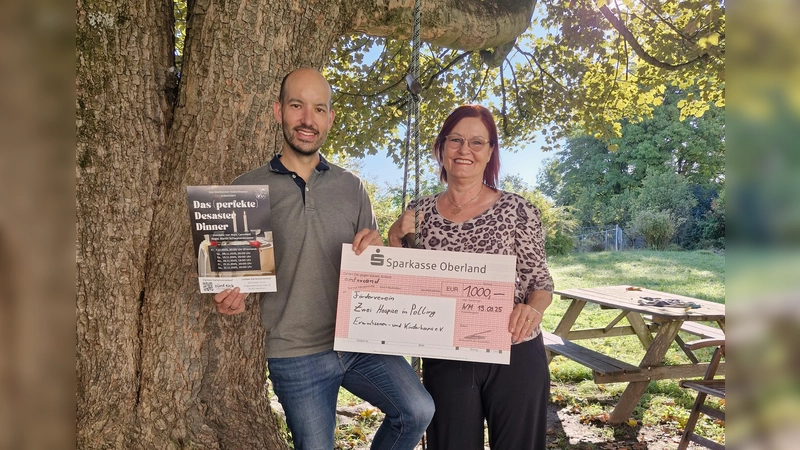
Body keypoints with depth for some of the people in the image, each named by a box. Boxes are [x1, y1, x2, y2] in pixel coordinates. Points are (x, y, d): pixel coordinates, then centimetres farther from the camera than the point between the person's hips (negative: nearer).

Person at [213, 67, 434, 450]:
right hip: (296, 354, -1)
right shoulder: (247, 190, -2)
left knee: (418, 410, -14)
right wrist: (232, 298, -16)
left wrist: (376, 247, -12)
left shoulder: (351, 187, 5)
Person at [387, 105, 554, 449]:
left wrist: (533, 308, -23)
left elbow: (540, 279, -2)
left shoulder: (517, 210, -6)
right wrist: (395, 238, -12)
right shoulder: (420, 212, 1)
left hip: (516, 358, -1)